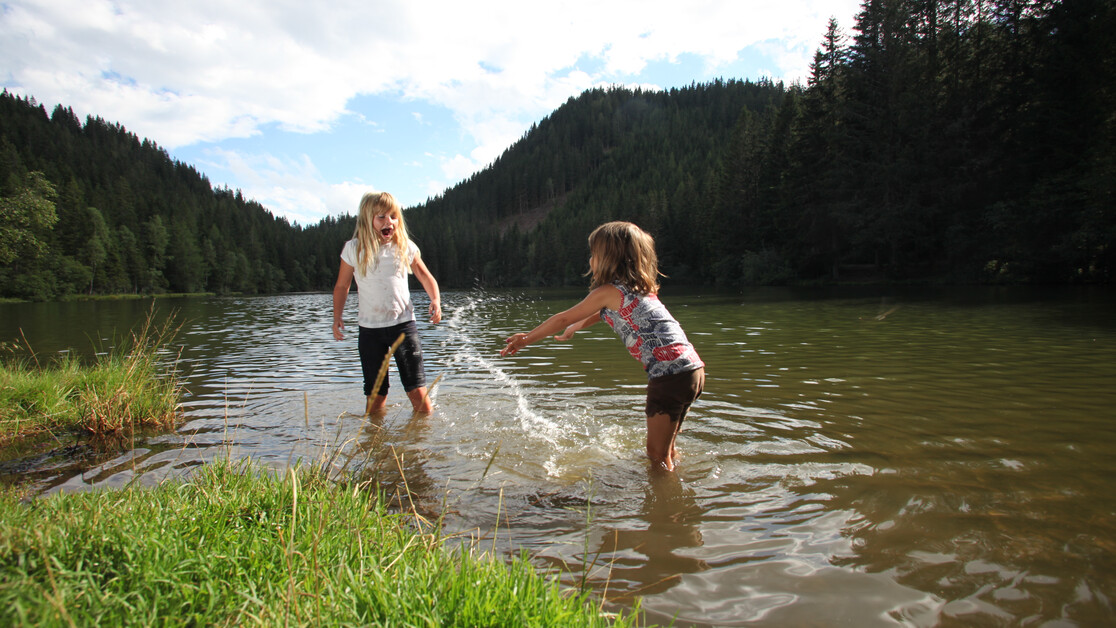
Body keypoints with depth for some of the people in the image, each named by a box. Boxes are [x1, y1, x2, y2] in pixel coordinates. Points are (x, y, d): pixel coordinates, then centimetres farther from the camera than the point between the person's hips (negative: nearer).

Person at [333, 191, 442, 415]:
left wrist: (435, 300, -3)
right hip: (369, 327, 0)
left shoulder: (405, 247, 1)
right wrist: (337, 317, 3)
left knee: (417, 390, -5)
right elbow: (342, 286, 11)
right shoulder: (353, 249, 0)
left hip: (403, 323, 0)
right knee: (375, 394, 4)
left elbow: (425, 276, 14)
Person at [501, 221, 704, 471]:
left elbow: (562, 319, 6)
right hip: (693, 369, 9)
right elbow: (603, 314, 37)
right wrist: (575, 328, 52)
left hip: (669, 374, -9)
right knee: (665, 447, 23)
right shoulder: (641, 288, 20)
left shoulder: (608, 291, -5)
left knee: (657, 455, 4)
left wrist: (526, 339, 18)